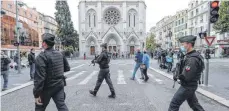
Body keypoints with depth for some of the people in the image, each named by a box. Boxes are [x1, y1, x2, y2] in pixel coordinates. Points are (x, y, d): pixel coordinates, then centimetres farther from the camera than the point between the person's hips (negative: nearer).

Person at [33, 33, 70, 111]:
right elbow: (67, 68, 13)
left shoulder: (42, 57, -18)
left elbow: (39, 77, -23)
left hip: (47, 88, -5)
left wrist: (36, 94, -18)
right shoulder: (60, 54, 3)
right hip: (59, 85, 5)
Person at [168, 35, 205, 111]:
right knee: (193, 103, 24)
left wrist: (177, 76, -10)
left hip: (187, 87, -10)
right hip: (190, 86, 10)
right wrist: (178, 75, 3)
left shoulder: (192, 59, -26)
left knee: (174, 104, 1)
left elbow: (186, 77, -27)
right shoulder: (193, 55, 7)